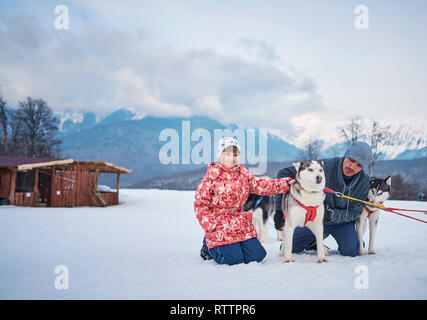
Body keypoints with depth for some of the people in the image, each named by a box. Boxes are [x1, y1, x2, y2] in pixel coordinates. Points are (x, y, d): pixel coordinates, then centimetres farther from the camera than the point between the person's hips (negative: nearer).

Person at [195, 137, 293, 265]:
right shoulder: (212, 177, -7)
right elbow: (200, 204, -7)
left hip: (241, 224, 5)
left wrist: (285, 183, -12)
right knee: (234, 259, -12)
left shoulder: (243, 174, 9)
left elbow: (260, 185, 0)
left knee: (257, 255, 0)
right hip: (220, 226, -5)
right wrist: (211, 226, -14)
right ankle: (209, 246, 16)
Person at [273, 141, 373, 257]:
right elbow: (284, 174, -28)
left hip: (342, 222, 0)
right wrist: (279, 210, -30)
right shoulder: (325, 167, -29)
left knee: (350, 251, -25)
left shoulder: (364, 181, -20)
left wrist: (332, 214, -33)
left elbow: (354, 212, -12)